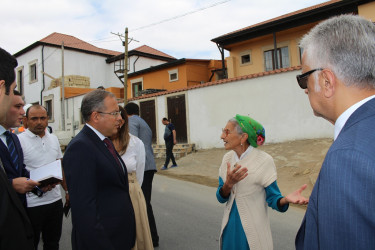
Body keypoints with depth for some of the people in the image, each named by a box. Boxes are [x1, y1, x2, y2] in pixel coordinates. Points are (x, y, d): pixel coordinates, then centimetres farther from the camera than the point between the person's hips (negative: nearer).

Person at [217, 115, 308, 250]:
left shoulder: (263, 161, -17)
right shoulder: (227, 158, -3)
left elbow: (273, 199, -12)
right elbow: (221, 198, -3)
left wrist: (286, 199, -34)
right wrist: (228, 184, -23)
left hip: (253, 231, -4)